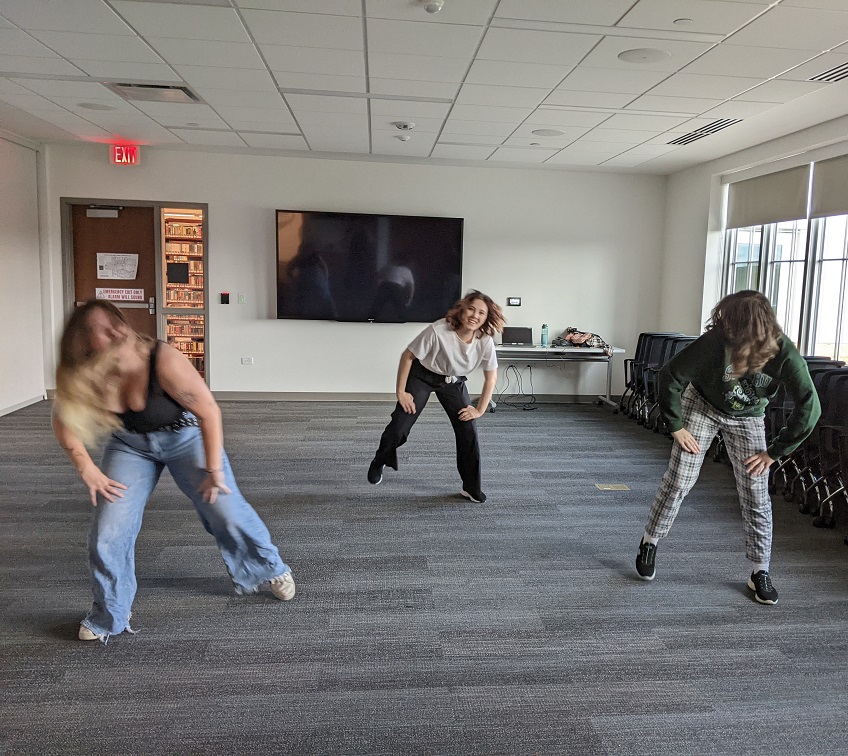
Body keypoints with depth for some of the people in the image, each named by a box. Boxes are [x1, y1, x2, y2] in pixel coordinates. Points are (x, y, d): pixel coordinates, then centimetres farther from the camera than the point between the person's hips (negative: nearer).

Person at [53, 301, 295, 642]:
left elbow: (210, 411, -27)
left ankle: (270, 569, 23)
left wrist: (214, 470, -21)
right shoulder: (80, 379, -21)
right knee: (107, 532, -4)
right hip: (130, 445, 3)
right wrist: (87, 470, -4)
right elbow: (64, 421, -1)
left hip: (185, 437, -3)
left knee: (226, 509, -5)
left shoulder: (164, 362, -35)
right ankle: (107, 617, 21)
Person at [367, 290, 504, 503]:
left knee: (468, 431, -5)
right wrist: (401, 392, -16)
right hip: (422, 375, -3)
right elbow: (407, 356, -20)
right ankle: (379, 463, 26)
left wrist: (480, 410, -7)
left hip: (454, 382, 3)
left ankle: (471, 488, 13)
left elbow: (491, 377, -6)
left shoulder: (486, 342, -24)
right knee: (400, 424, -6)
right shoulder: (438, 331, -34)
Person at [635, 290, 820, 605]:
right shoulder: (717, 339, -33)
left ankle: (760, 573, 15)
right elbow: (670, 376, -23)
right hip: (701, 406, -1)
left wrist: (774, 451, -15)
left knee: (756, 496, -1)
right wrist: (676, 427, -15)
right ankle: (649, 543, 17)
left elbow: (809, 408, -21)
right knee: (677, 481, -4)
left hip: (748, 419, 2)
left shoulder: (785, 354, -30)